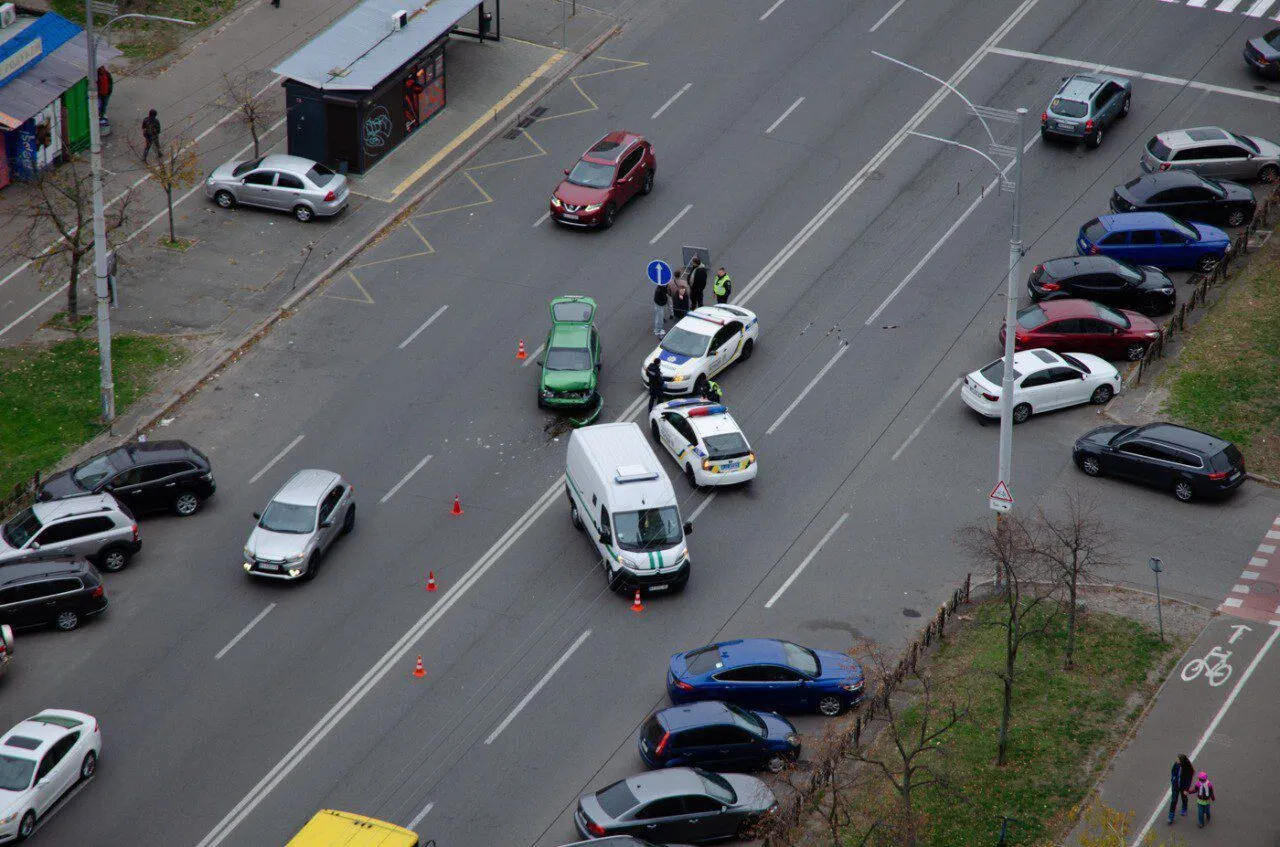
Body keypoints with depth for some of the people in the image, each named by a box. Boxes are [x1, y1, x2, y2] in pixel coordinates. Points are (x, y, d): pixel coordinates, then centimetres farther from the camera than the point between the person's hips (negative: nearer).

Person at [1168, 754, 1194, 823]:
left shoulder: (1188, 768, -28)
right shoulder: (1176, 764, -19)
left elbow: (1189, 779, -19)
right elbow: (1173, 772, 1)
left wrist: (1186, 789, -16)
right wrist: (1172, 780, 9)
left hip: (1183, 786, -2)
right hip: (1175, 785, 2)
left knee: (1184, 798, 24)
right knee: (1173, 800, 2)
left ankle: (1184, 810, 53)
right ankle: (1171, 817, 11)